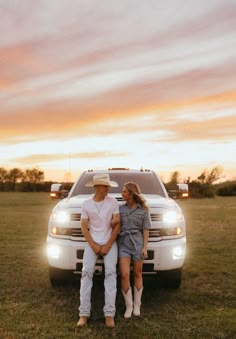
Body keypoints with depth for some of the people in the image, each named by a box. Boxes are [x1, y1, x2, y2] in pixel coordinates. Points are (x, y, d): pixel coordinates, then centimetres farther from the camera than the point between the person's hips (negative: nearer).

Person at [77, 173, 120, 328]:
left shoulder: (113, 202, -2)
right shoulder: (86, 204, 2)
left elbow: (117, 225, -4)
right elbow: (84, 227, 2)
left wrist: (108, 246, -10)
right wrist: (93, 246, -9)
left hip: (110, 243, -1)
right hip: (92, 243, 1)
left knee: (110, 272, -15)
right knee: (87, 272, -11)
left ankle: (109, 313, -12)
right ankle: (84, 313, -7)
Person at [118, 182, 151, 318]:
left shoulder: (143, 210, 0)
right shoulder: (121, 209, 6)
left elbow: (146, 230, 0)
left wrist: (145, 248, -7)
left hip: (138, 244, -1)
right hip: (123, 244, 1)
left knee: (137, 274, 8)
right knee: (124, 275, -9)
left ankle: (137, 305, 23)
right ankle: (129, 305, 6)